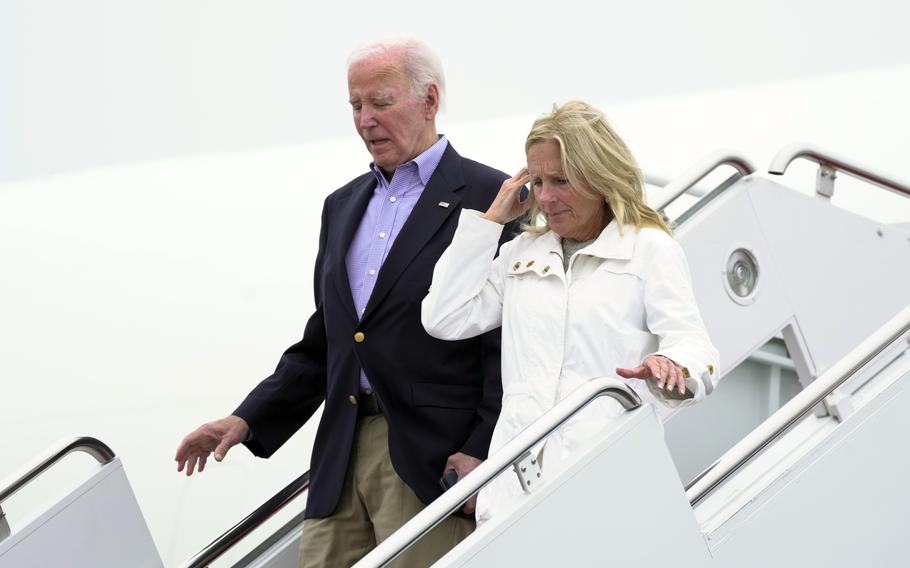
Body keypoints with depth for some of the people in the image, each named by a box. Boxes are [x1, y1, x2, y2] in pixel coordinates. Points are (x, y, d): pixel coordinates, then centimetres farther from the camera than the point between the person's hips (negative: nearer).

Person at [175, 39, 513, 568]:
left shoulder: (492, 198, -2)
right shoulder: (344, 206, 20)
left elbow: (513, 341, -8)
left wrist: (484, 450, -16)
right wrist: (249, 420, 12)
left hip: (431, 459, -6)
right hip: (342, 458, 7)